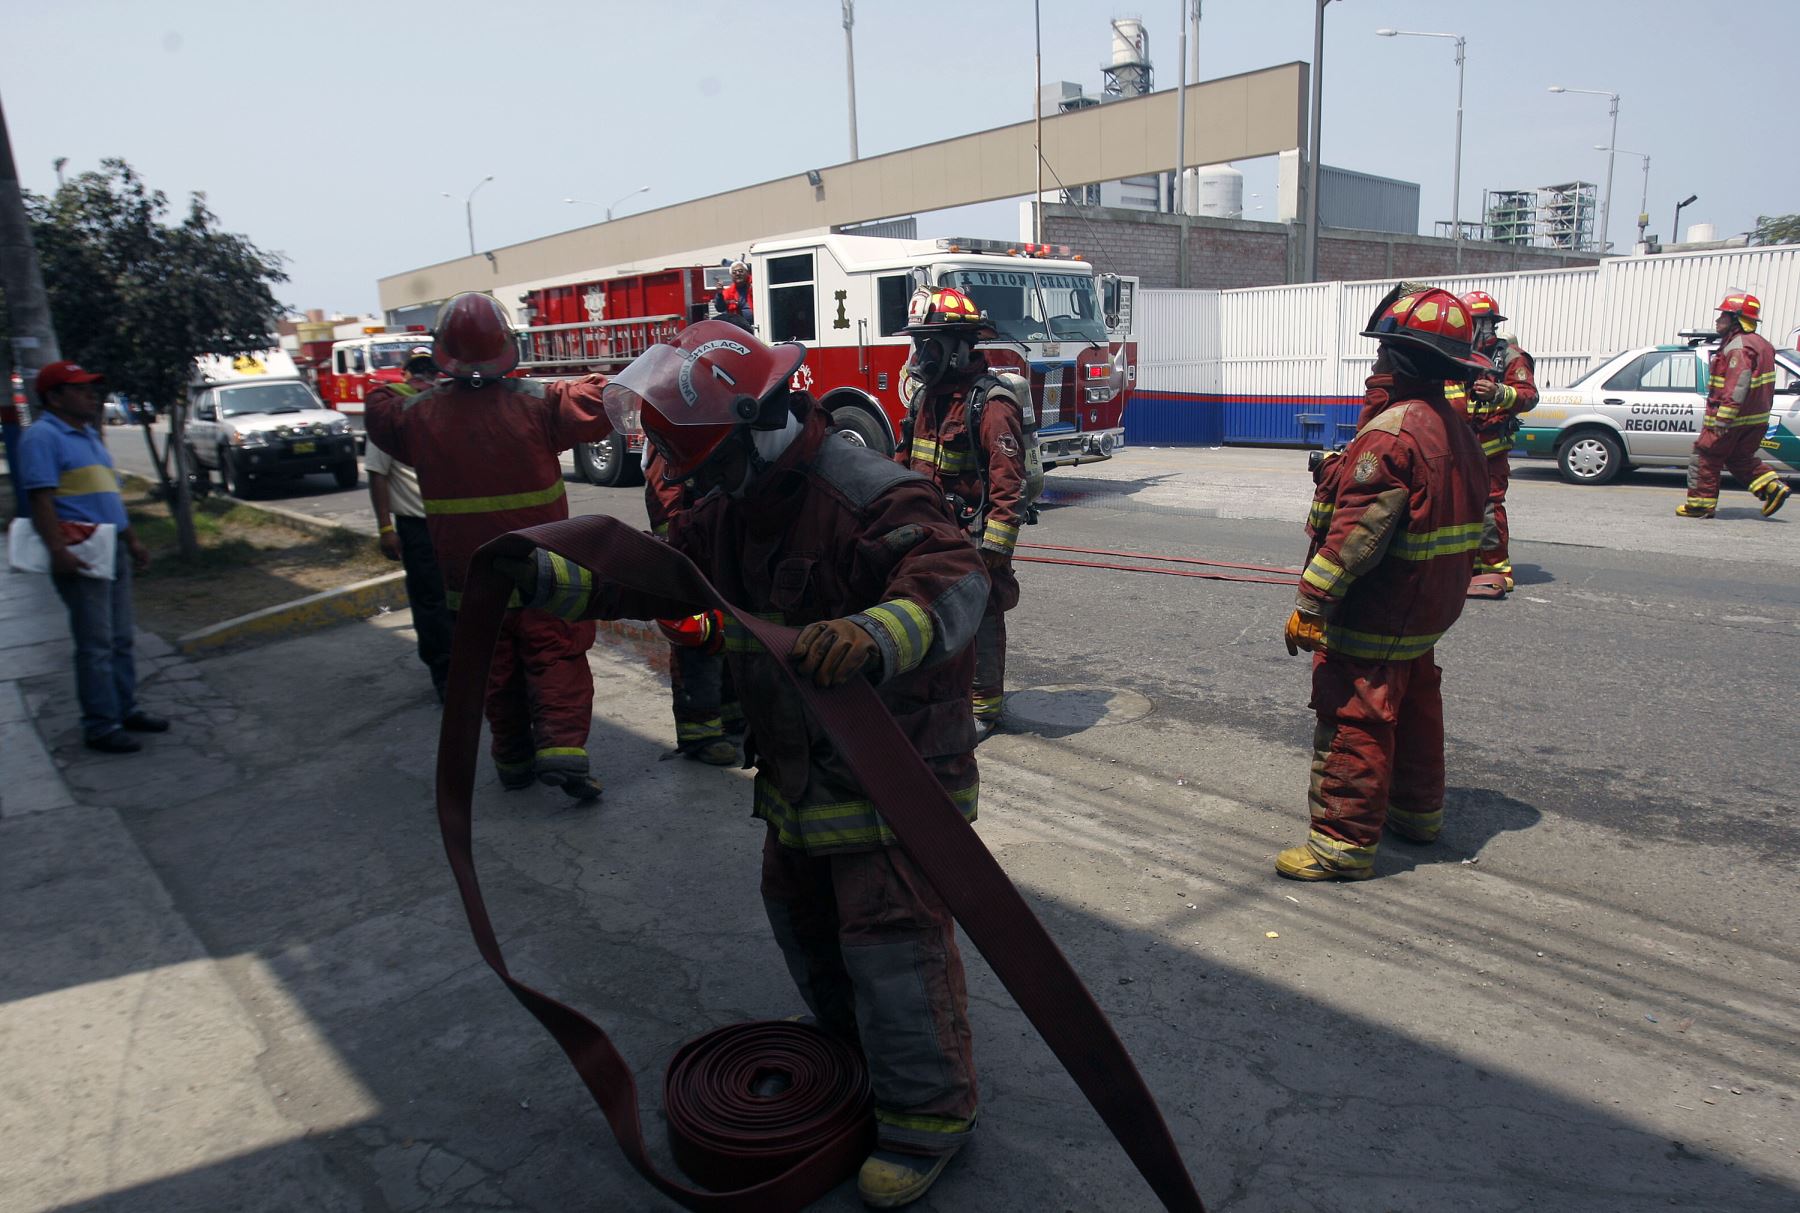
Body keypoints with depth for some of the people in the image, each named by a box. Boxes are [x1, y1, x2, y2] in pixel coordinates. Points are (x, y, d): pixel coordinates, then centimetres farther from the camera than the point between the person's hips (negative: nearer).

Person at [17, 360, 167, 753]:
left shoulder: (89, 435, 19)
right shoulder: (42, 437, -9)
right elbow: (41, 499, -18)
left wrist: (132, 541, 24)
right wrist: (57, 551, -26)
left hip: (113, 547, 9)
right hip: (81, 554, -9)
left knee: (122, 638, 14)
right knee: (96, 643, -6)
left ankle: (126, 709, 23)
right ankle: (100, 725, 1)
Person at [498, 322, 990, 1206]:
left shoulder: (875, 501, -25)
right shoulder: (734, 509, 4)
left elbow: (951, 580, -41)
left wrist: (875, 637, -61)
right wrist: (545, 578, -6)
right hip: (799, 763, 9)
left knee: (891, 933, -3)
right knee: (797, 905, 22)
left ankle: (929, 1113, 18)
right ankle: (855, 1046, 47)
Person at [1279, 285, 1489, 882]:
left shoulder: (1392, 431, -23)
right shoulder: (1456, 427, 9)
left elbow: (1356, 533, -27)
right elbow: (1465, 514, 17)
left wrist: (1311, 605, -23)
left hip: (1377, 614, -10)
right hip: (1429, 608, 10)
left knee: (1353, 720, -3)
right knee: (1414, 704, 23)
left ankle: (1345, 841, 4)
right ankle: (1418, 810, 38)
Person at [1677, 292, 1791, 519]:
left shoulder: (1738, 347, -17)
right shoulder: (1759, 343, 15)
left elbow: (1737, 386, -28)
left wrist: (1722, 419, -30)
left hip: (1732, 417, -10)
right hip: (1756, 419, 10)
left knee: (1705, 457, 1)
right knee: (1741, 458, 21)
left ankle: (1701, 503, 5)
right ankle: (1773, 487, 8)